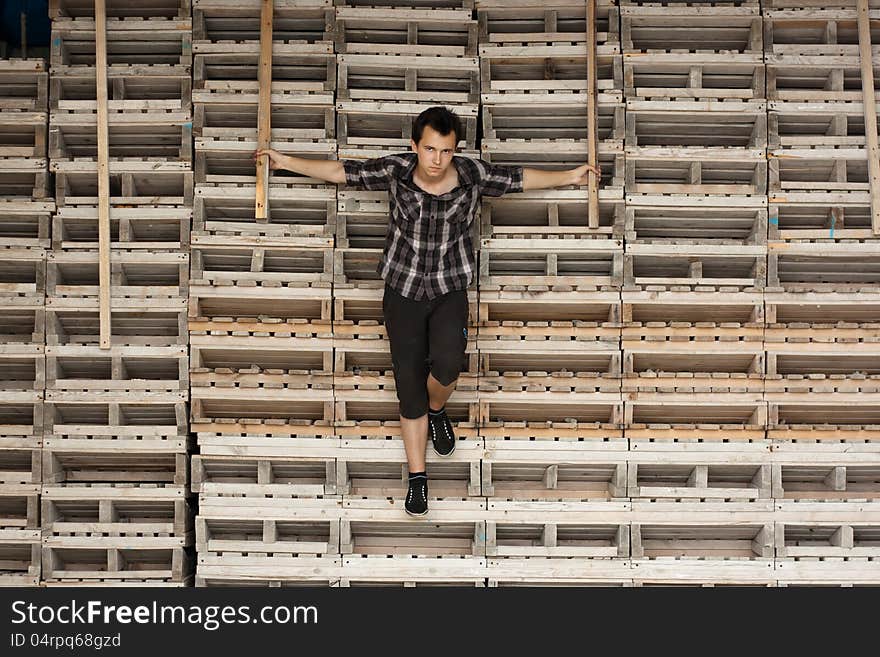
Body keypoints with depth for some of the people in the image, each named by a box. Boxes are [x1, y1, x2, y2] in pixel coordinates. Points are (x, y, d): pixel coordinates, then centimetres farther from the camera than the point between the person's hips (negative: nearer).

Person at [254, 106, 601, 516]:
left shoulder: (472, 174, -9)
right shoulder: (396, 170, -10)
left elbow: (519, 178, 5)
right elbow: (341, 171, -1)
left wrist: (570, 177, 10)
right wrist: (286, 162, 1)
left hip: (449, 291, 0)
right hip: (403, 292, 0)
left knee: (446, 364, -26)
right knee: (409, 385, 1)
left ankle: (437, 409, 12)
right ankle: (417, 480, 13)